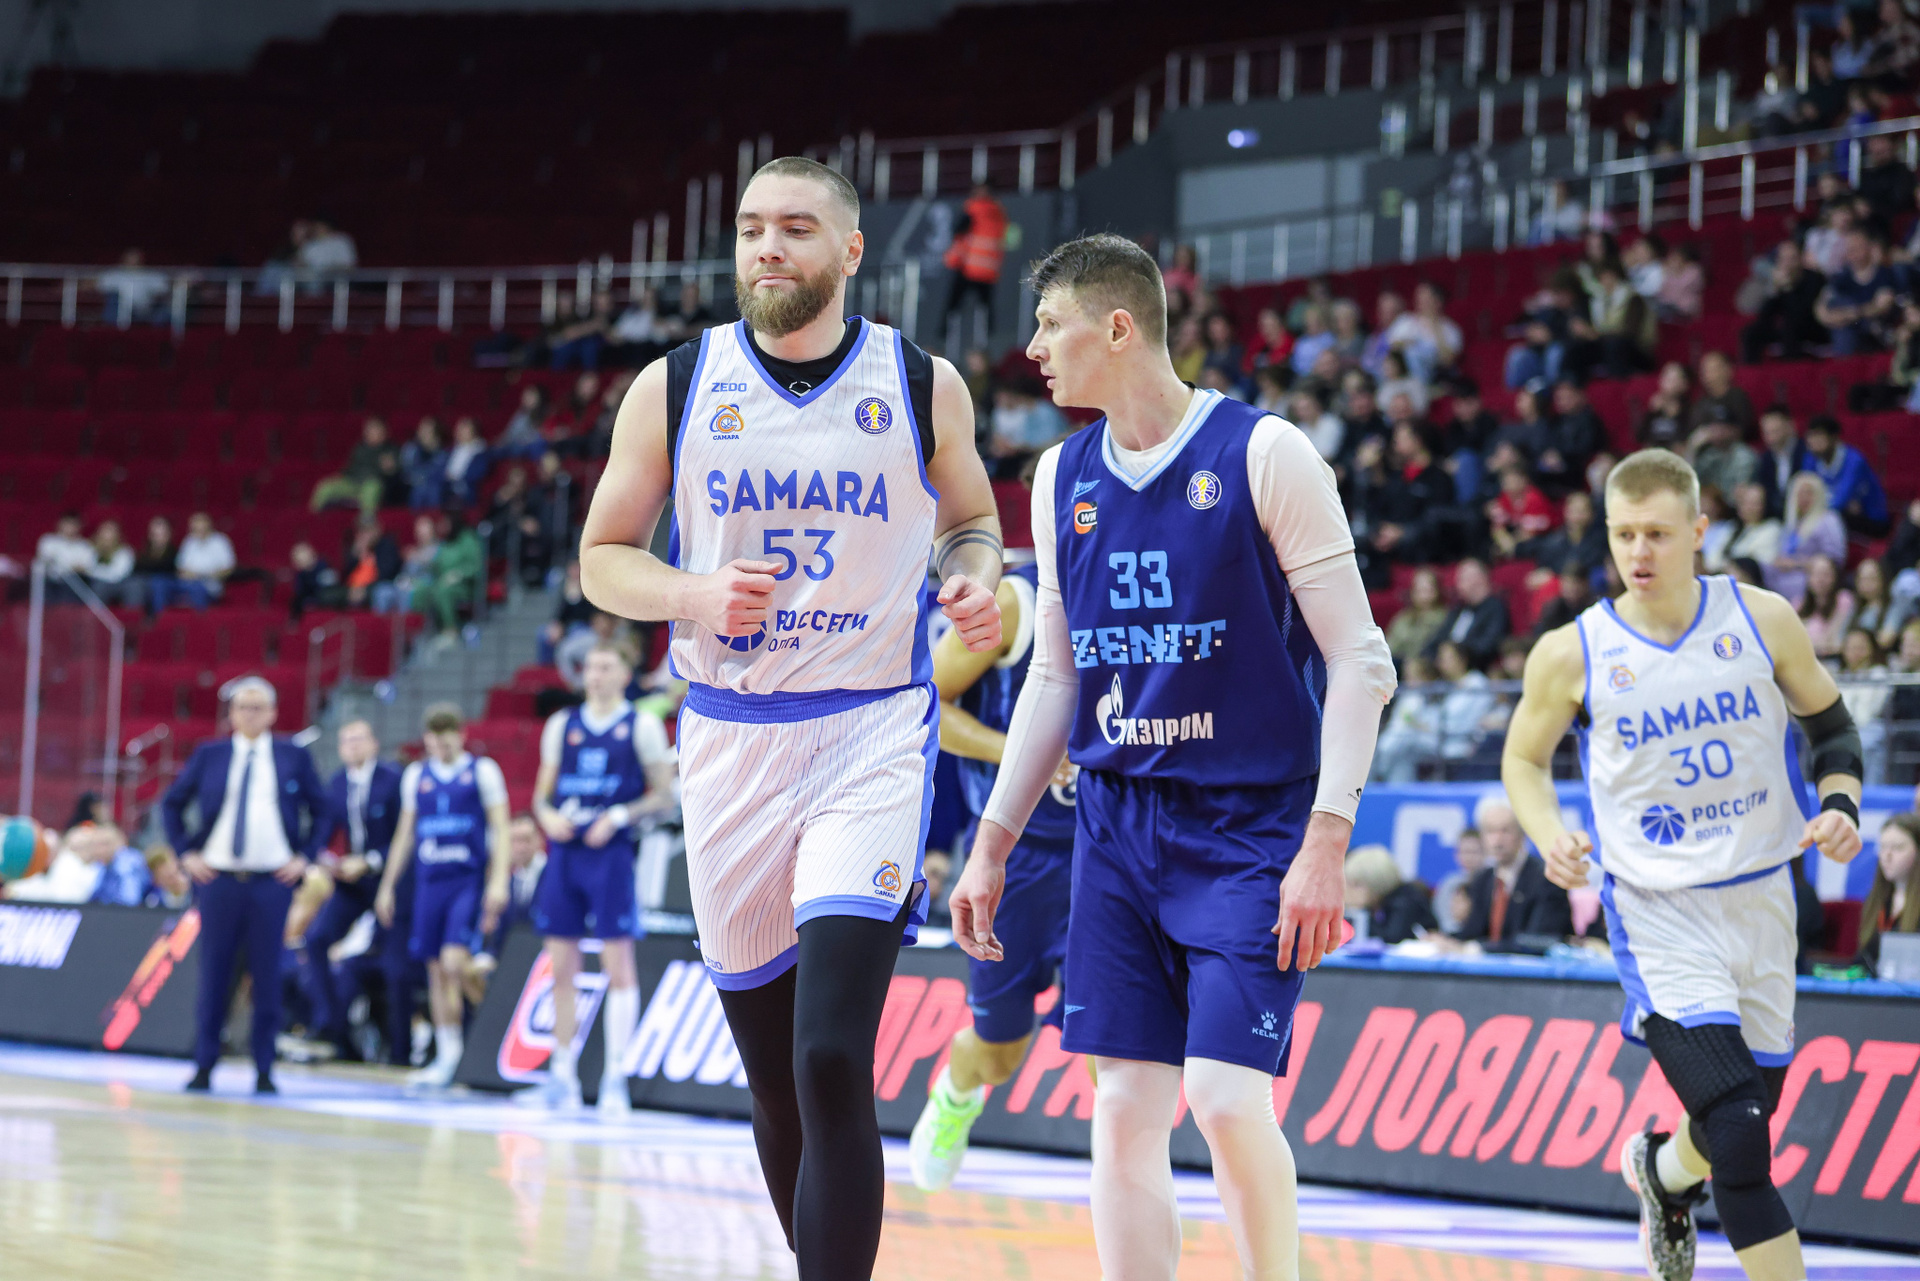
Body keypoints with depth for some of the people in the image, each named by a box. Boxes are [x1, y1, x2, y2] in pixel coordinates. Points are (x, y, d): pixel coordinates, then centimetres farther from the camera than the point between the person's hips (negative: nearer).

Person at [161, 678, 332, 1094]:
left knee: (267, 977, -1)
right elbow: (172, 803, 15)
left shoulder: (293, 757, 6)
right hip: (218, 880, 1)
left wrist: (304, 857, 1)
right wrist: (186, 853, 5)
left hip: (272, 883, -1)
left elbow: (322, 812, 11)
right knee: (213, 975, 1)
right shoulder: (209, 756, 7)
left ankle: (264, 1071, 5)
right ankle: (204, 1067, 8)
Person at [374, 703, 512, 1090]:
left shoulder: (483, 771, 2)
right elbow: (404, 834, 18)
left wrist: (498, 881, -13)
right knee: (436, 971, 4)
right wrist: (387, 887, 15)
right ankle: (445, 1057, 11)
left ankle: (452, 1052, -9)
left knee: (453, 964, -17)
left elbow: (501, 829, -3)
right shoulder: (416, 775, 13)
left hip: (470, 880, -4)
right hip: (431, 881, 4)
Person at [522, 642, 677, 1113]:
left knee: (618, 965, -6)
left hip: (611, 854, -4)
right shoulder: (562, 725, 14)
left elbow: (663, 795, 0)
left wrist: (619, 816, -15)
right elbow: (542, 794, 17)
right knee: (561, 965, 5)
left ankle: (616, 1075, -4)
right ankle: (562, 1070, 12)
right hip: (564, 851, 4)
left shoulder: (642, 726, 2)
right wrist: (548, 815, -5)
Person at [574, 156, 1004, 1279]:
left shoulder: (923, 387, 0)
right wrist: (698, 596, -13)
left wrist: (977, 584, -6)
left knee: (833, 1063, -18)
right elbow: (604, 557, 7)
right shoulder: (677, 387, 1)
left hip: (875, 733, -2)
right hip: (731, 736, 3)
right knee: (775, 1080, 11)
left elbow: (971, 523, 17)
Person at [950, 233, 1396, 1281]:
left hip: (1250, 825, -5)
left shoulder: (1264, 455, -9)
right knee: (1124, 1111, 0)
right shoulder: (1062, 478, 10)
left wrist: (1325, 843, -17)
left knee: (1226, 1096, -15)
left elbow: (1359, 662, -10)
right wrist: (992, 845, 15)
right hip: (1117, 824, 6)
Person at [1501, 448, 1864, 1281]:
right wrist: (1550, 837, -11)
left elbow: (1830, 724, 10)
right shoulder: (1572, 655, -9)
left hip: (1761, 897, 4)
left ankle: (1661, 1171, 52)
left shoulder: (1760, 620, -4)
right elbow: (1523, 758, 8)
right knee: (1739, 1144, -18)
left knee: (1747, 1112, 18)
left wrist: (1840, 806, -9)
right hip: (1659, 911, -3)